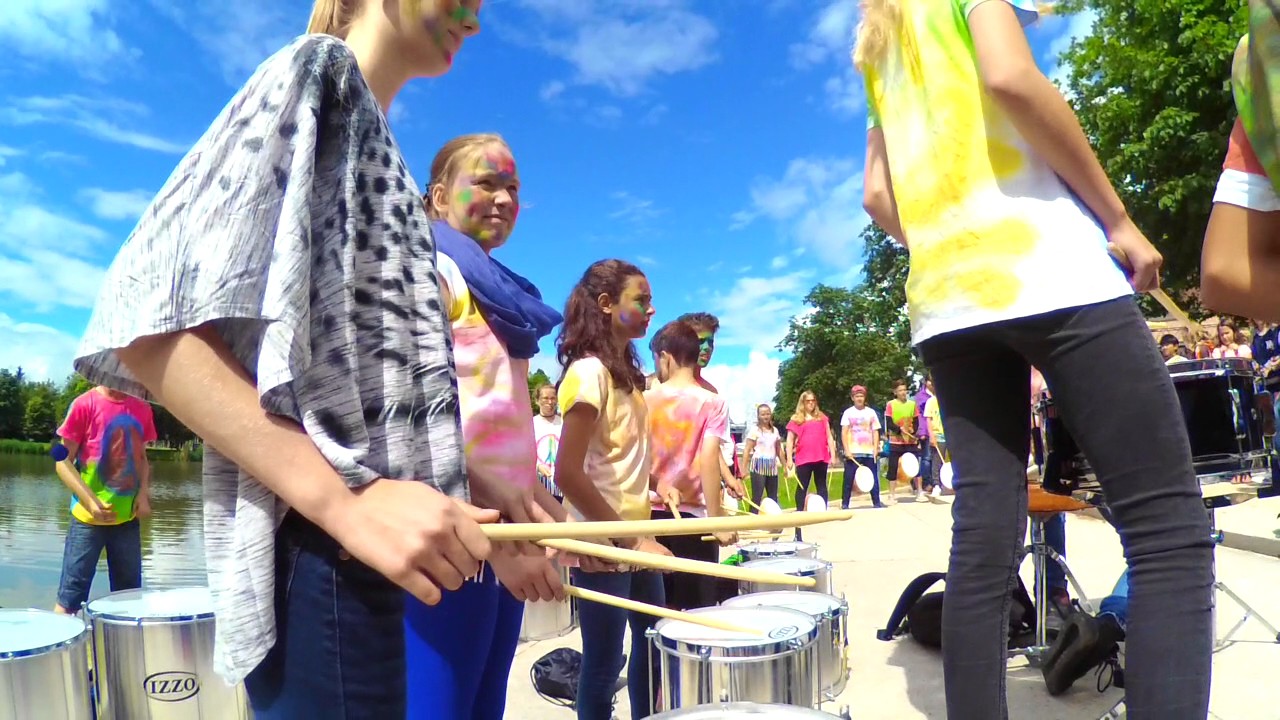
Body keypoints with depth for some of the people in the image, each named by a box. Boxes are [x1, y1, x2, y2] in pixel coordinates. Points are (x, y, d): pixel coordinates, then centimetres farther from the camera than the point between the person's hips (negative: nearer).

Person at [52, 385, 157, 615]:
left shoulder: (142, 409, 4)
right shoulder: (85, 405, -10)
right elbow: (63, 461, -8)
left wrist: (143, 493, -1)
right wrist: (90, 501, -19)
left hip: (128, 517, 5)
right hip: (89, 516, -5)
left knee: (129, 595, 14)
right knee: (69, 599, 2)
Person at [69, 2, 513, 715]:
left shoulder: (383, 157, 20)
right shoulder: (316, 71, -5)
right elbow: (148, 319, -18)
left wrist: (470, 485, 11)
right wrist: (346, 502, -25)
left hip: (380, 561, 9)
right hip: (324, 557, -9)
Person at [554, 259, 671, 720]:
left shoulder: (627, 371, 9)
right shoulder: (588, 372, -18)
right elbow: (568, 474, -24)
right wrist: (629, 539, -21)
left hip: (635, 537, 9)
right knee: (603, 665, 5)